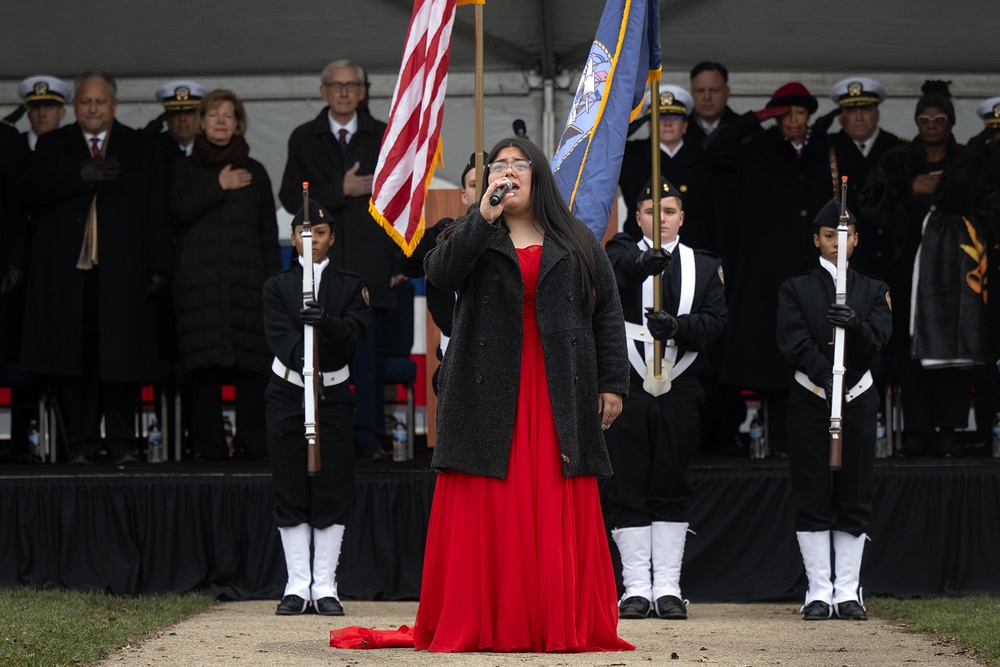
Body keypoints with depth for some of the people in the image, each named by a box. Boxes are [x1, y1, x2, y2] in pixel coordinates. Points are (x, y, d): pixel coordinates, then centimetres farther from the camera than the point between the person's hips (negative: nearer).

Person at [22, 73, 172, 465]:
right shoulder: (52, 146, 14)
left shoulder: (140, 150, 13)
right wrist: (81, 177, -14)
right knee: (73, 359, -3)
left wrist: (158, 267, 1)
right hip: (67, 272, 1)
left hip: (121, 272, 0)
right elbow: (34, 193, -2)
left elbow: (157, 212, 9)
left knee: (120, 356, -3)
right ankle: (82, 442, 3)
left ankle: (121, 442, 5)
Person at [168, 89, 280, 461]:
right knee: (204, 361, -7)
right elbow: (181, 210, -5)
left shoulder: (254, 172, 17)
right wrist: (219, 187, -3)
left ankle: (254, 440, -4)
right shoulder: (184, 168, 14)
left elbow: (269, 232, 14)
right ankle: (209, 442, -4)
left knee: (252, 360, -8)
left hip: (246, 280, 1)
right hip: (199, 282, -1)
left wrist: (273, 282, 5)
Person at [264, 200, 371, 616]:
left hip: (334, 394, 0)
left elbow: (355, 333, -8)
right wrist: (304, 357, -27)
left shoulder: (351, 286, 8)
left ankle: (325, 587, 2)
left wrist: (327, 323, -28)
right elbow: (279, 336, -7)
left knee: (333, 492, -2)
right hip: (288, 393, 0)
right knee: (291, 493, 0)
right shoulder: (277, 287, 8)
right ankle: (298, 586, 4)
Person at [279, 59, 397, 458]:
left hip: (370, 265, 0)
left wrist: (399, 262, 3)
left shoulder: (384, 137, 12)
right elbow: (290, 197, 2)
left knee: (369, 354, -4)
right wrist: (340, 191, -9)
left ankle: (367, 436, -1)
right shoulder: (304, 139, 12)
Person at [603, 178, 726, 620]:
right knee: (628, 489, -1)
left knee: (671, 491, 4)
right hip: (628, 385, -2)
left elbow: (714, 319, 0)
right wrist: (641, 265, -41)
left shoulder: (705, 265, 12)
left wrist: (677, 326, -20)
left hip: (680, 389, 2)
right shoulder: (623, 253, 6)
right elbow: (611, 274, -19)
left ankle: (667, 589, 8)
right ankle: (636, 587, 3)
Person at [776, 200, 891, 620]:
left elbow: (878, 342, -3)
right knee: (812, 498, -2)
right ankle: (819, 592, 1)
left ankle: (848, 592, 5)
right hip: (809, 400, -1)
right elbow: (793, 342, -7)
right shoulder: (795, 289, 7)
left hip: (857, 400, 2)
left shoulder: (874, 291, 11)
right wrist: (825, 374, -23)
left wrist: (856, 326, -25)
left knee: (855, 498, 1)